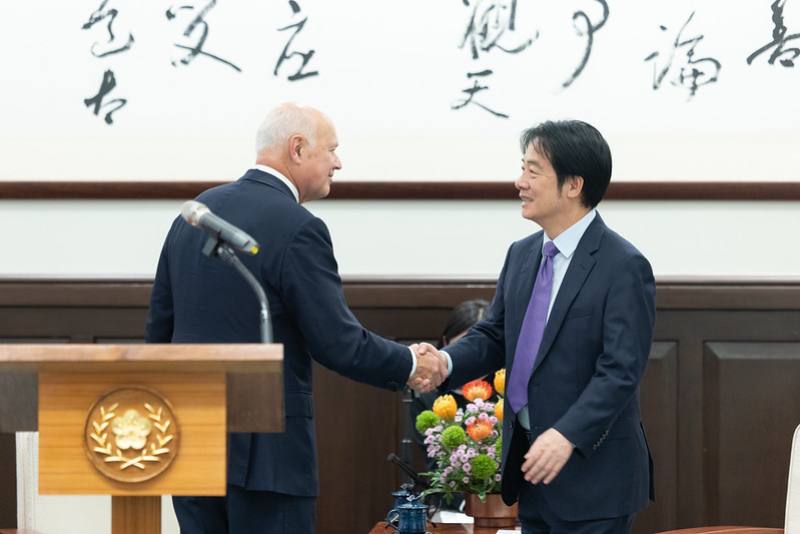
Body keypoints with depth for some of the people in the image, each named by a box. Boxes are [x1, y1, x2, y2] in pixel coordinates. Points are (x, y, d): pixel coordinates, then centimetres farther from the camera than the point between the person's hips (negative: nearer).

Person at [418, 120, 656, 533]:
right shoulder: (521, 255, 11)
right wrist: (445, 363, -7)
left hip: (592, 473, -8)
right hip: (531, 462, 8)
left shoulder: (624, 267, -14)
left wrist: (567, 436, -30)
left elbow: (620, 371, -19)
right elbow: (493, 336, 14)